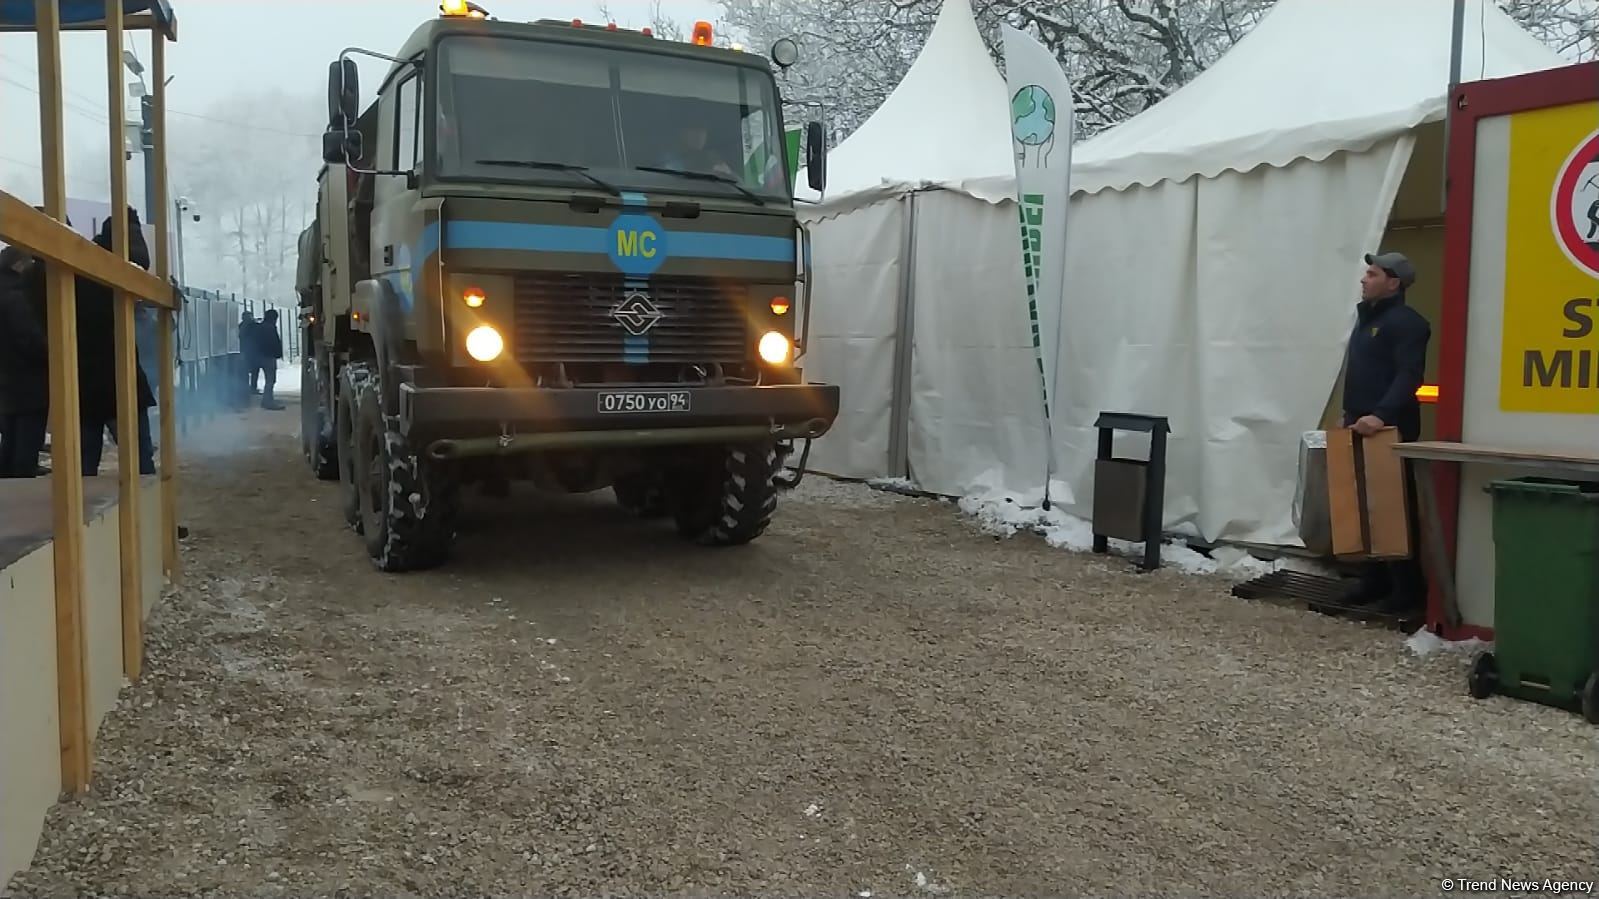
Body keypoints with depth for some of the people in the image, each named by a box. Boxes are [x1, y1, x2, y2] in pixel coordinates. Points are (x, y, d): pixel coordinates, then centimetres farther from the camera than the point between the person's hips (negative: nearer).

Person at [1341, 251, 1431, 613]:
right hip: (1361, 428, 9)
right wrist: (1349, 413, 20)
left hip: (1389, 430, -9)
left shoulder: (1406, 322, -10)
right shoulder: (1367, 318, 20)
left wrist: (1381, 415, -31)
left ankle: (1408, 586, 2)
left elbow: (1408, 377, -21)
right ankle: (1375, 579, 19)